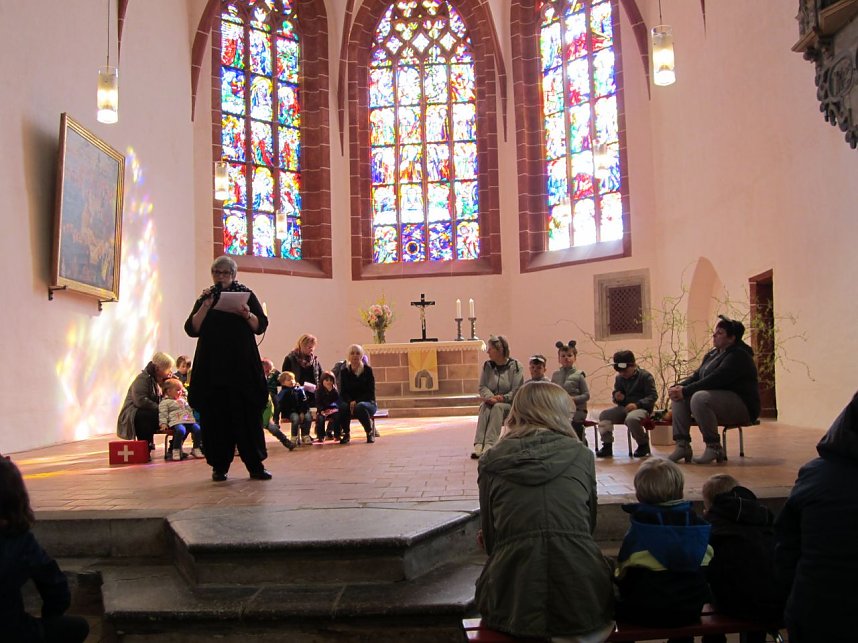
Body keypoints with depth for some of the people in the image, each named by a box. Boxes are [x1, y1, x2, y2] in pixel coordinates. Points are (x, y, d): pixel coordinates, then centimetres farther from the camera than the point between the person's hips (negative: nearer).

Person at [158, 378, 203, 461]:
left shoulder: (183, 400, 30)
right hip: (176, 422, -6)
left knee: (197, 429, -19)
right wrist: (163, 423, -10)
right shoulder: (165, 402, 10)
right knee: (181, 430, -37)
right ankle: (176, 451, -25)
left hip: (189, 421, 6)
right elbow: (163, 414, 0)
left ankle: (196, 449, -5)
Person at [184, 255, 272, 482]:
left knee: (248, 414, -3)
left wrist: (247, 314, -15)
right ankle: (219, 466, 7)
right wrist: (205, 306, -10)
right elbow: (192, 329, 0)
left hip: (243, 365, -1)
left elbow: (261, 326, 3)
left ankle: (255, 465, 2)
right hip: (212, 367, 1)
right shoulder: (205, 299, 13)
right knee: (215, 416, -1)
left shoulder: (246, 295, 10)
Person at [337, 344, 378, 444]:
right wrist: (350, 401, -22)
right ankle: (346, 434, -7)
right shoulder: (344, 371, 3)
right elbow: (343, 392, 0)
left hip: (367, 402, -2)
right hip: (350, 403, 2)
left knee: (360, 407, -37)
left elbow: (370, 392, -8)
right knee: (342, 407, -33)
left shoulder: (368, 370, -4)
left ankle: (370, 433, -11)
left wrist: (357, 401, -22)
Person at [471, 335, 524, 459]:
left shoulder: (515, 366, -7)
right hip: (492, 401, 4)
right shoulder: (487, 365, 7)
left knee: (497, 407, -34)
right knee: (484, 407, -29)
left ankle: (489, 445, -43)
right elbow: (482, 387, 3)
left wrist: (503, 398, -25)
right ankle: (478, 445, -42)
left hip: (510, 404, -3)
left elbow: (517, 391, -12)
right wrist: (490, 397, -17)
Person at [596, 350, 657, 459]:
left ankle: (643, 445, -12)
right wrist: (616, 397, -3)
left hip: (641, 408, -6)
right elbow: (615, 394, 24)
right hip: (624, 408, 6)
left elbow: (653, 396, -11)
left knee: (631, 418, -39)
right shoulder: (619, 378, 12)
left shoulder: (645, 376, -6)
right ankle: (607, 445, -12)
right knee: (604, 415, -16)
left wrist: (637, 404, -25)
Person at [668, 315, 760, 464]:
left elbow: (714, 380, -25)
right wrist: (679, 387, -8)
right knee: (679, 398, -6)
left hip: (742, 406, -9)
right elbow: (697, 376, 12)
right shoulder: (713, 354, 15)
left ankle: (714, 448, -21)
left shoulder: (739, 356, -15)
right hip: (718, 400, 10)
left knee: (699, 398, -33)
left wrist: (685, 391, -26)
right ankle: (682, 445, -11)